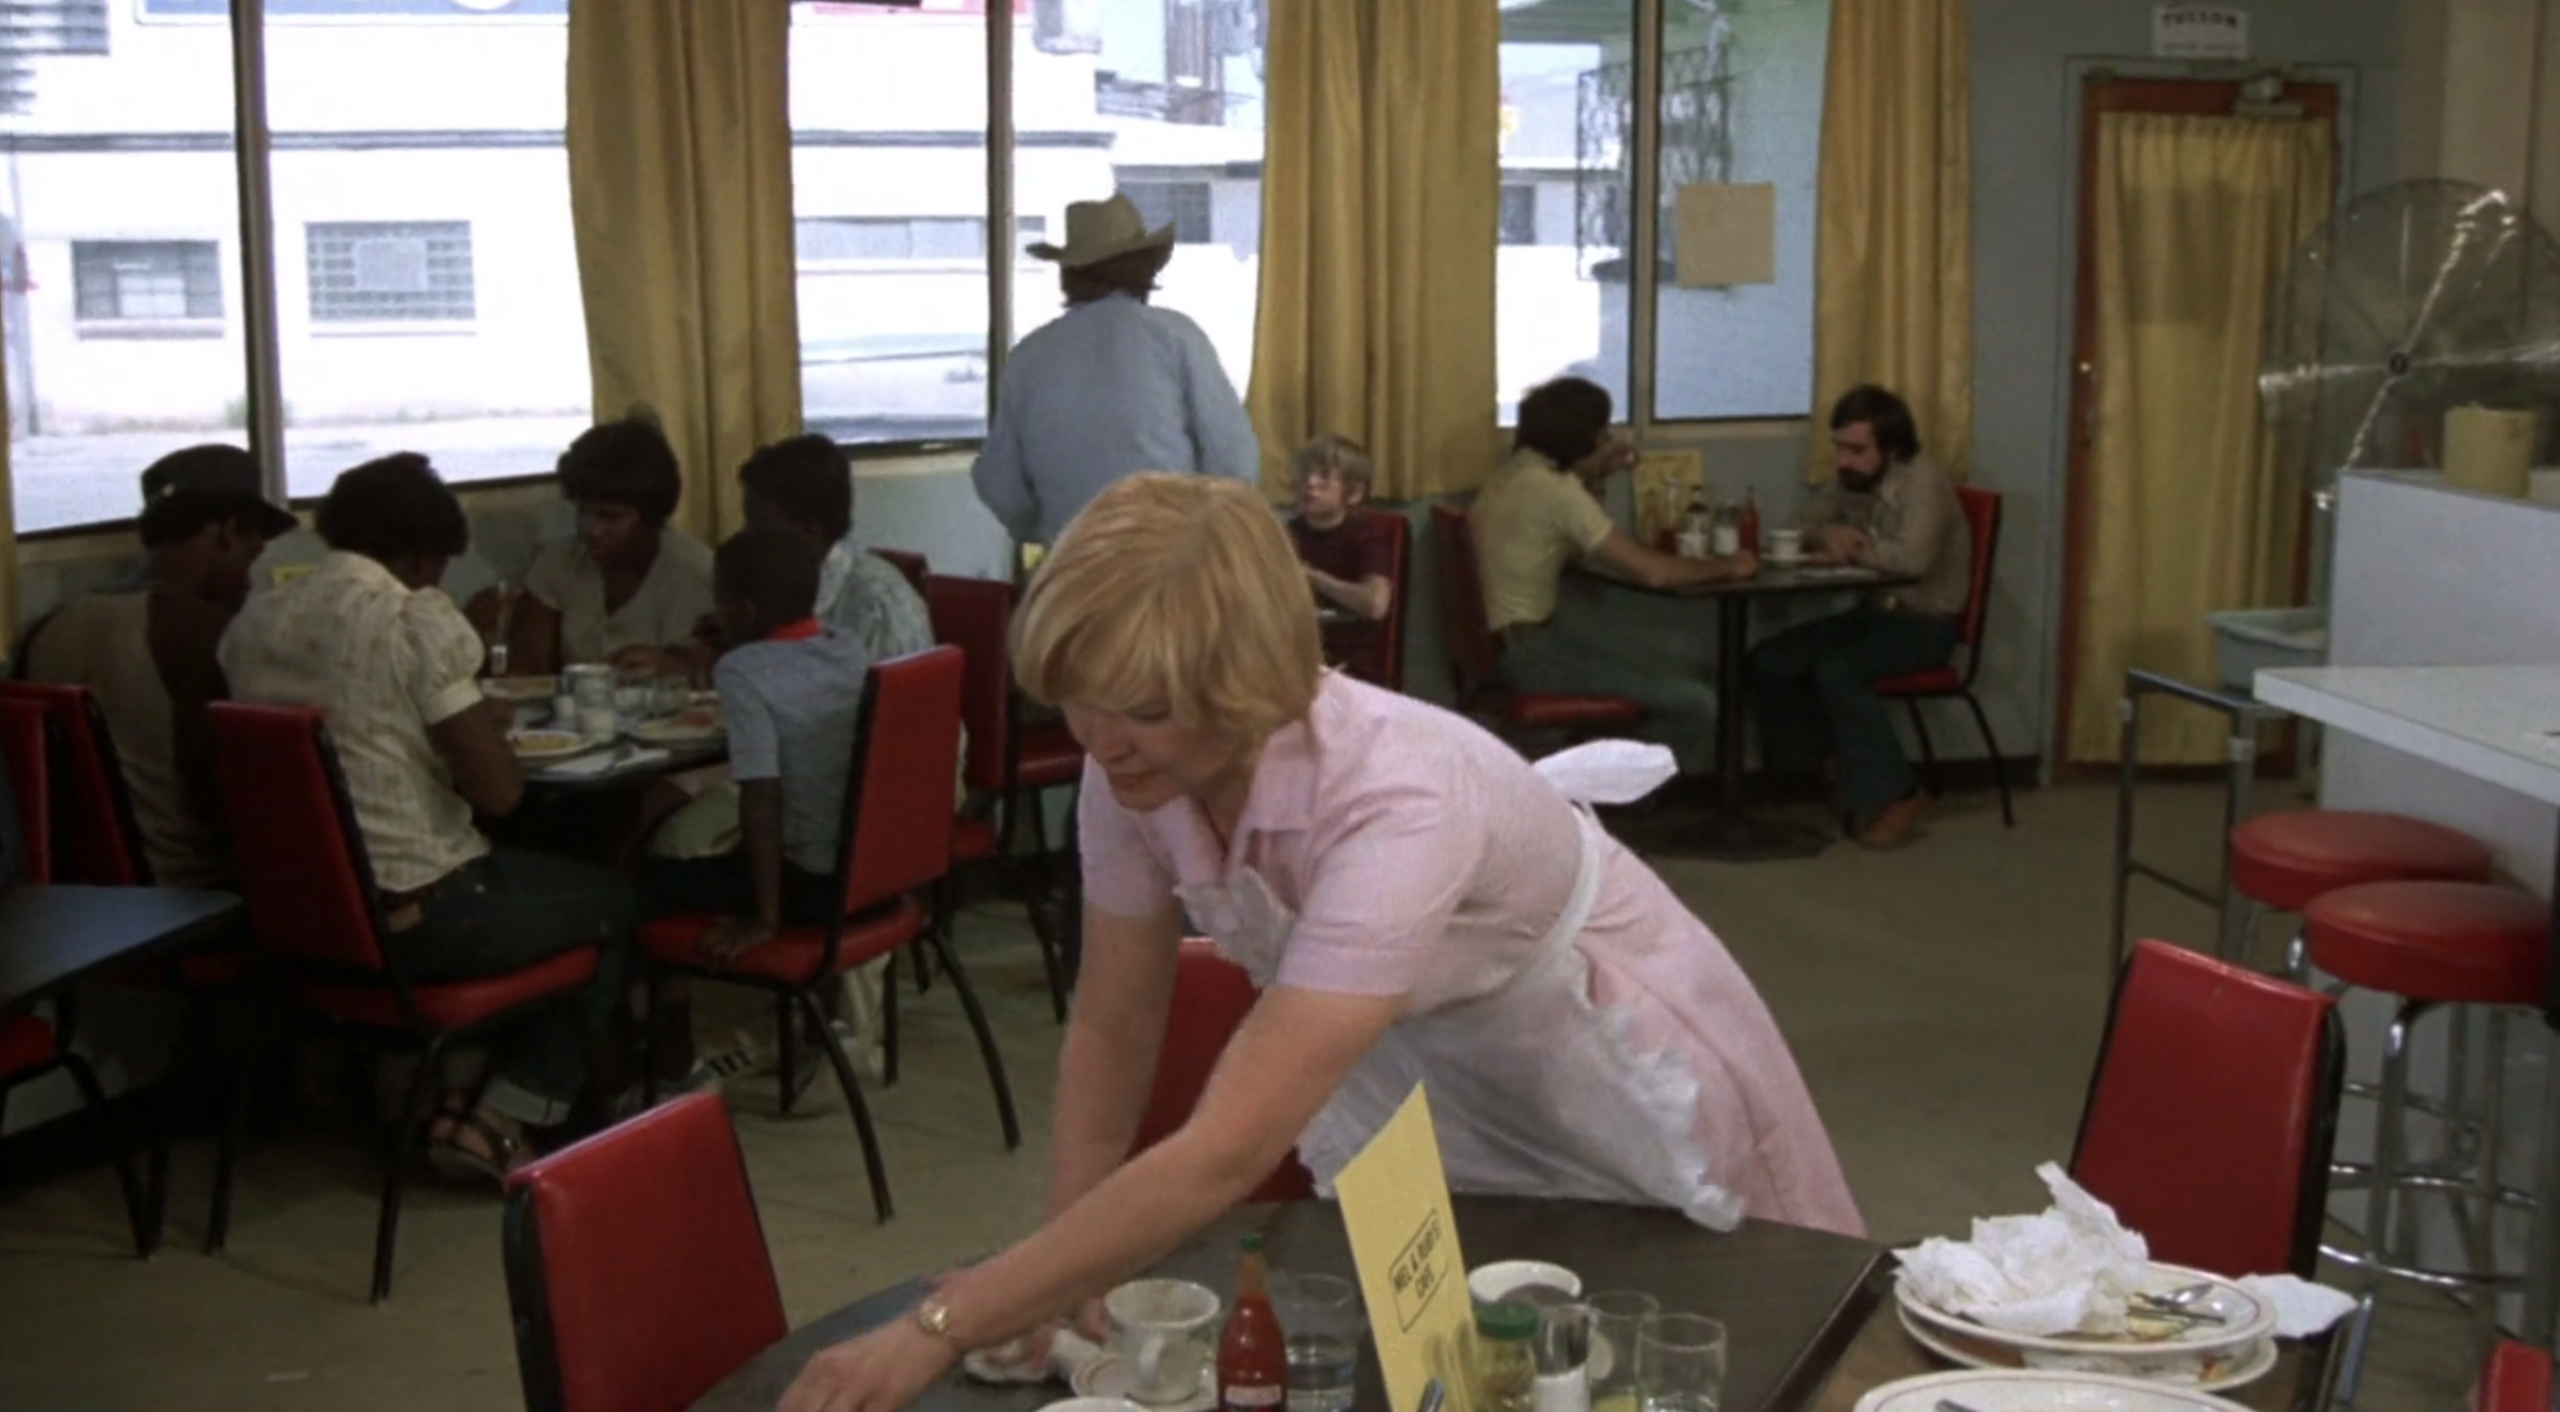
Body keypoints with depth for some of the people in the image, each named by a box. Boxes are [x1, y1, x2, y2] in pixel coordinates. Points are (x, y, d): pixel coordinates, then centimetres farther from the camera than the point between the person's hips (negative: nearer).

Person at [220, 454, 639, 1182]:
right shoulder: (419, 619, -15)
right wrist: (487, 726, 4)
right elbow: (498, 791, -16)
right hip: (414, 916, -7)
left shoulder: (254, 623, 5)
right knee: (610, 901, 18)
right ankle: (504, 1115, 7)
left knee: (508, 875, 33)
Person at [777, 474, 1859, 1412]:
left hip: (1617, 1086, -5)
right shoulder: (1136, 772, -23)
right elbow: (1112, 1032, -9)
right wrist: (1062, 1291, -16)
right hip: (1421, 1079, 5)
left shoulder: (1397, 808, -42)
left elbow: (1227, 1153, -48)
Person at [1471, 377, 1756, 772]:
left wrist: (1594, 476, 14)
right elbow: (1653, 571, -21)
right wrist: (1726, 567, -5)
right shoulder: (1551, 488, -20)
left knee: (1685, 661, 17)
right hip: (1526, 650, -11)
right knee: (1700, 706, -15)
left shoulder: (1519, 474, 9)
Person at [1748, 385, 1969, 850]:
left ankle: (1894, 795, -22)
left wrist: (1852, 550, -18)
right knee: (1769, 661, -9)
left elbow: (1912, 558, -34)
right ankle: (1832, 765, 7)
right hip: (1873, 611, 8)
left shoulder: (1922, 481, -19)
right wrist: (1828, 536, -14)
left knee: (1837, 671, -32)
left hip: (1925, 623, -8)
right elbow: (1805, 528, 10)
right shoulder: (1851, 478, 4)